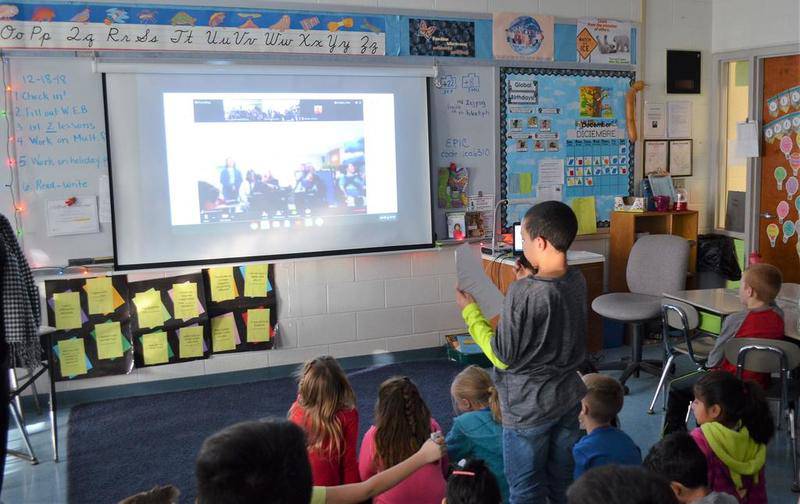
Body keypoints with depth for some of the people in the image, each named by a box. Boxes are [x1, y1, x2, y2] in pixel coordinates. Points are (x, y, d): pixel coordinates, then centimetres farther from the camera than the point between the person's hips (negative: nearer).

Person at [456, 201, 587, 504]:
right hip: (569, 399, 7)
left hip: (528, 408, -7)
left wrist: (470, 312, -10)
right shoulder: (577, 281, -5)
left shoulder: (523, 293, -27)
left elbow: (503, 357, -18)